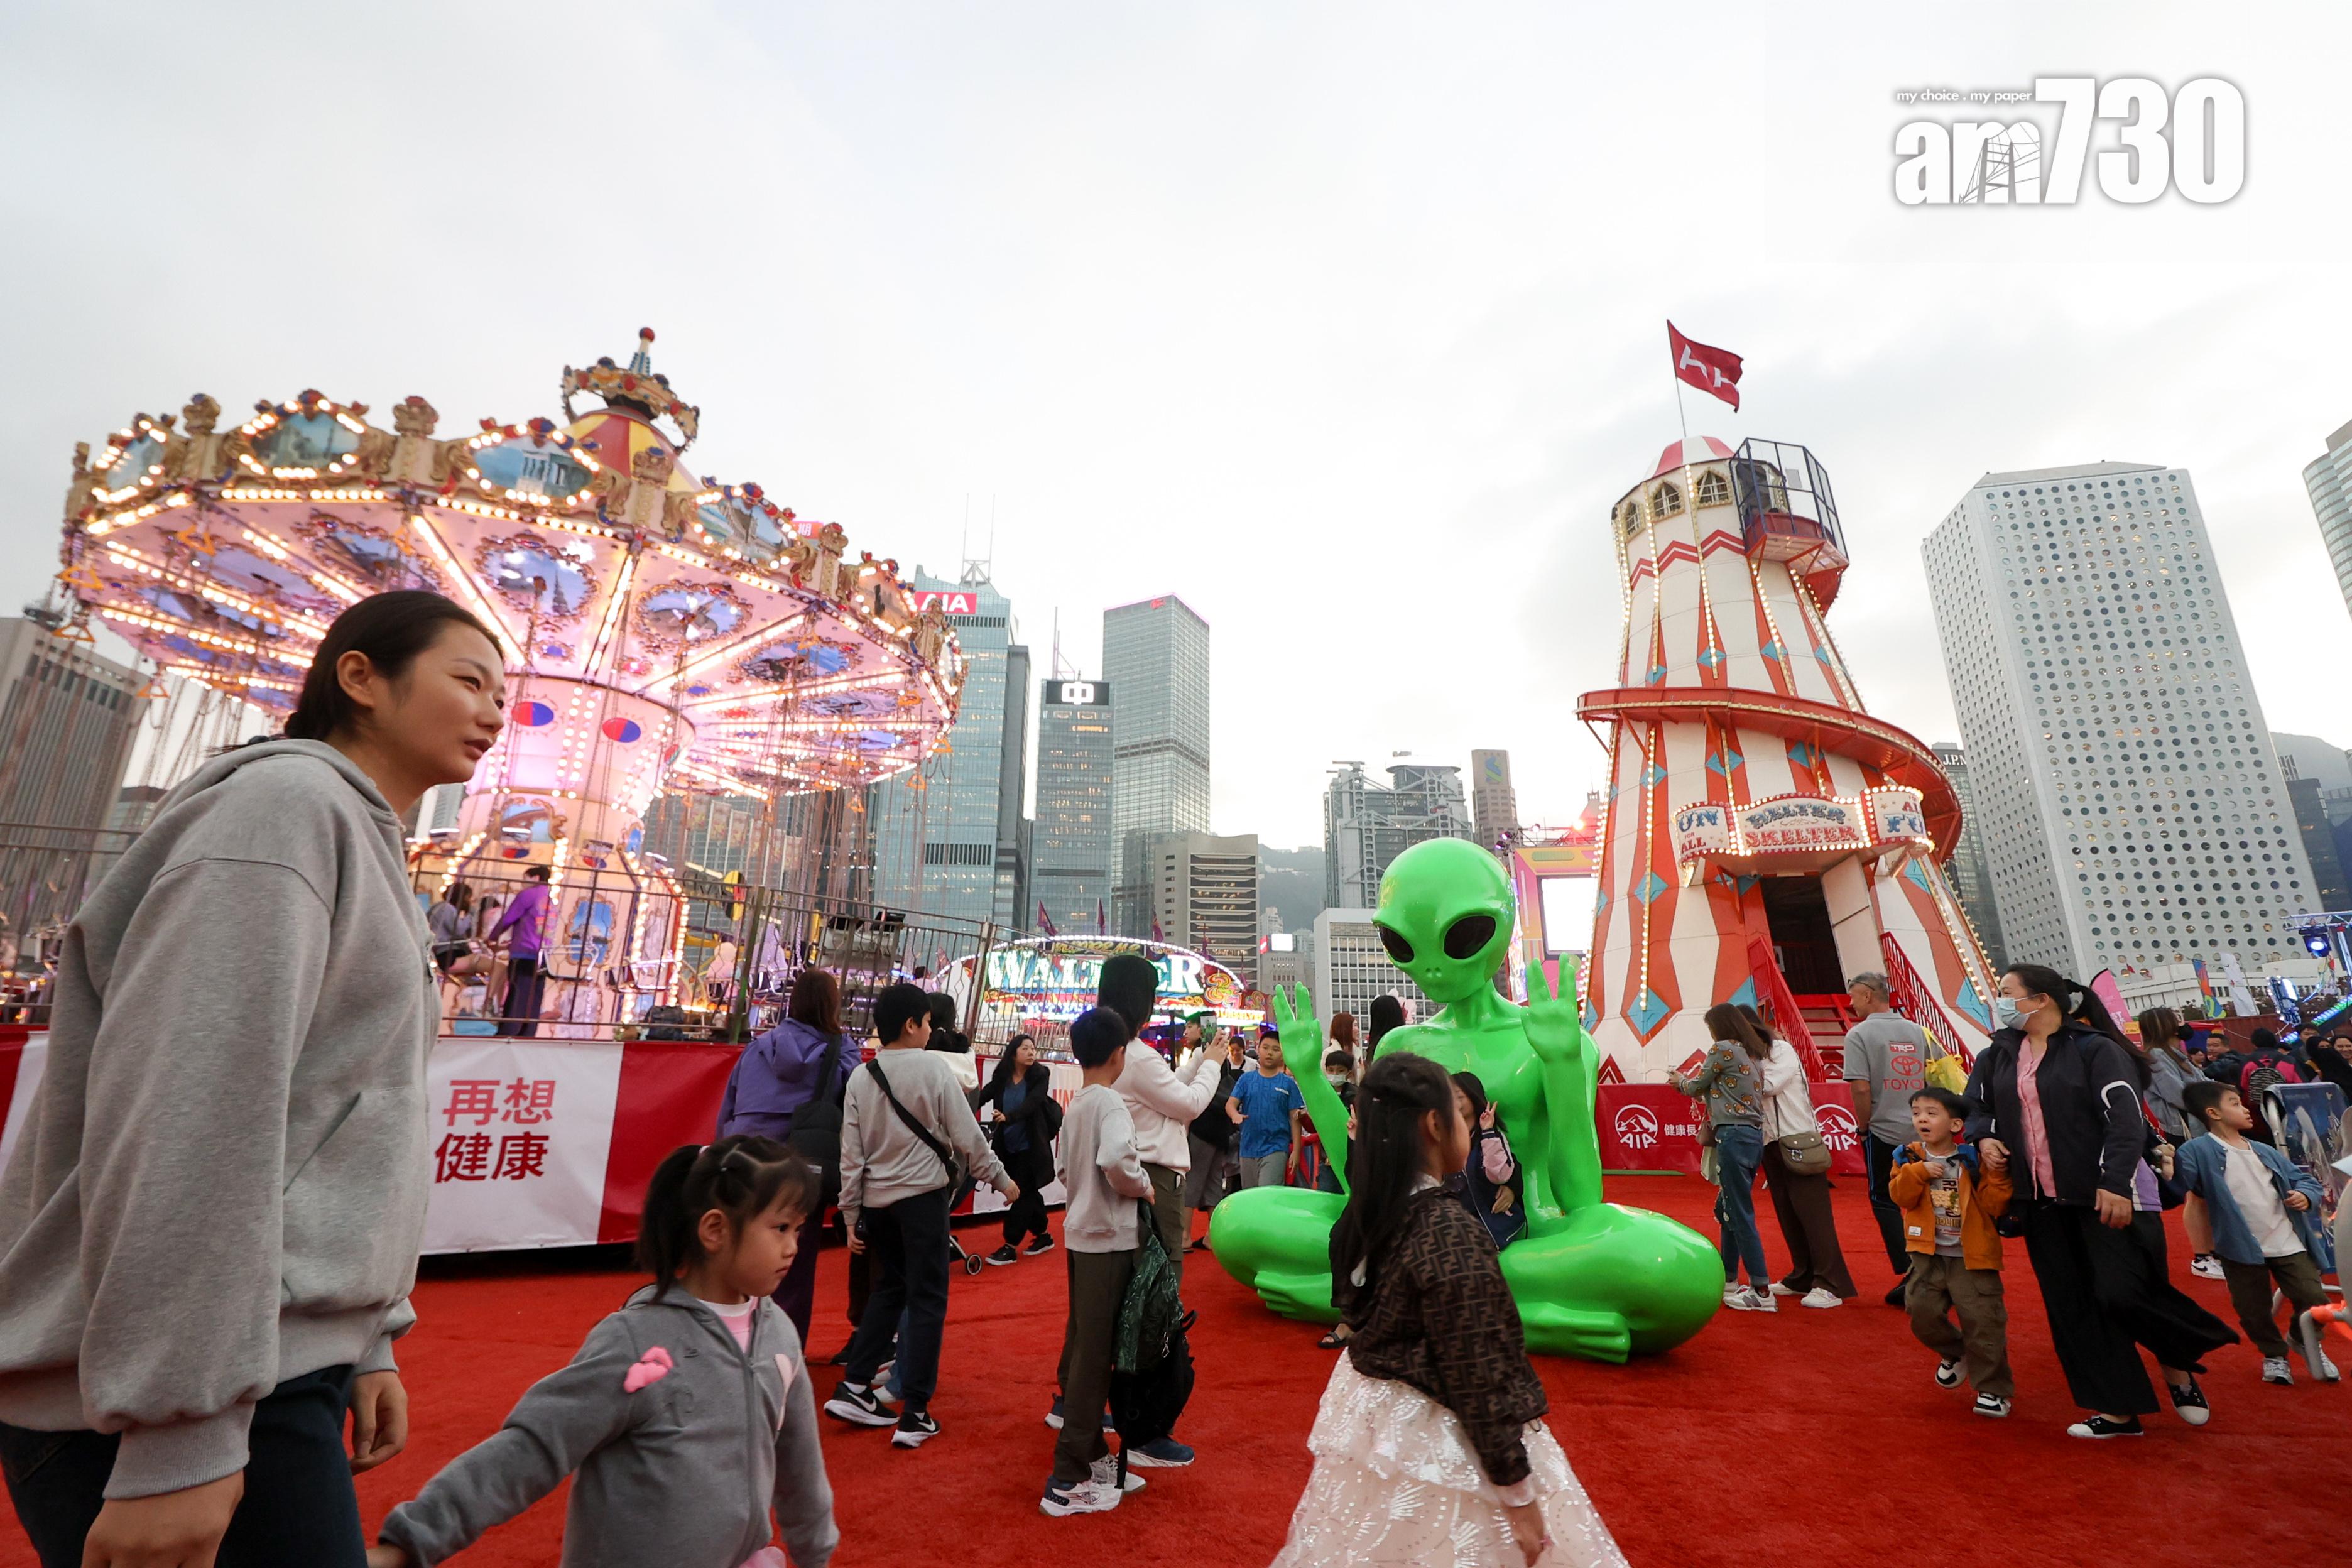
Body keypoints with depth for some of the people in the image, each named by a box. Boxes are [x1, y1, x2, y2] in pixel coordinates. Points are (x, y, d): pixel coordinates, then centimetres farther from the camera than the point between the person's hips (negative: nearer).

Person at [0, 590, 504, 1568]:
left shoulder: (369, 858, 17)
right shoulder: (287, 799, -12)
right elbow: (188, 1110, -22)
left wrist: (364, 1345, 17)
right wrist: (182, 1435, -23)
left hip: (285, 1353, 9)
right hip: (177, 1385, -9)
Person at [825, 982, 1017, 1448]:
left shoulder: (861, 1077, -1)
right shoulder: (934, 1067, -13)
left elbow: (851, 1154, 1)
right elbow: (968, 1136, -10)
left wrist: (851, 1215, 10)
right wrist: (1002, 1179, 3)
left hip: (877, 1200, 5)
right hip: (922, 1197, -5)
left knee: (889, 1288, 24)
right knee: (927, 1300, 6)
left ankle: (854, 1388, 21)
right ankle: (914, 1415, 9)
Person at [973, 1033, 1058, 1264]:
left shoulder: (1040, 1075, -10)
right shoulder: (1001, 1076, 0)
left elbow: (1032, 1102, -24)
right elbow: (983, 1095, -12)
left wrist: (1008, 1117, -40)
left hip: (1031, 1145, -4)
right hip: (1008, 1146, 4)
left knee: (1021, 1193, -4)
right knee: (1029, 1192, 14)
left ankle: (1010, 1247, 3)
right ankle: (1043, 1235, 30)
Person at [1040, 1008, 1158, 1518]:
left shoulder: (1073, 1106, 8)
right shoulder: (1110, 1102, -17)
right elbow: (1117, 1162, -33)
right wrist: (1143, 1188, -16)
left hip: (1080, 1233, 9)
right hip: (1109, 1238, -9)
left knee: (1081, 1347, 17)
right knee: (1094, 1356, 0)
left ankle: (1092, 1454, 31)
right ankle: (1068, 1480, 7)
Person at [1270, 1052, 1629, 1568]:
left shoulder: (1365, 1215, -4)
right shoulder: (1452, 1231, -26)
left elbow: (1373, 1322, 5)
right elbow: (1478, 1378, -22)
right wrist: (1518, 1493, -13)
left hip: (1367, 1413, 8)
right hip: (1433, 1439, -7)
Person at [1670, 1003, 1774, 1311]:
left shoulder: (1722, 1049, -8)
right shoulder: (1755, 1053, 16)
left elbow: (1696, 1087, 2)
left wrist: (1679, 1081, 21)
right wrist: (1692, 1083, 23)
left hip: (1733, 1137, -9)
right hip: (1755, 1137, 9)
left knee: (1741, 1215, -4)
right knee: (1726, 1210, 18)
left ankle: (1762, 1291, -3)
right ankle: (1727, 1281, 26)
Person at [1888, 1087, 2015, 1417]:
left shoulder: (1973, 1161, -5)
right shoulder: (1909, 1157, 2)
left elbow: (1994, 1207, -9)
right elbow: (1900, 1196, -8)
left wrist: (1997, 1176, -21)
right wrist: (1918, 1172, -22)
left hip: (1970, 1257, -3)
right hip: (1928, 1256, 3)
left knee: (1982, 1322, -3)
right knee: (1922, 1312, 0)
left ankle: (1993, 1390, 14)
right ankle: (1954, 1354, 30)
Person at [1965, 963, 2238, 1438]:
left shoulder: (2094, 1049, -10)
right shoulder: (1997, 1056, 7)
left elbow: (2126, 1119, -16)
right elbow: (1974, 1106, 17)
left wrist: (2116, 1182, -24)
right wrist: (1983, 1137, -3)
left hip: (2104, 1197, -6)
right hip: (2041, 1204, 6)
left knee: (2120, 1294, -9)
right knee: (2072, 1309, 7)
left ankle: (2178, 1367, 23)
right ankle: (2117, 1410, 18)